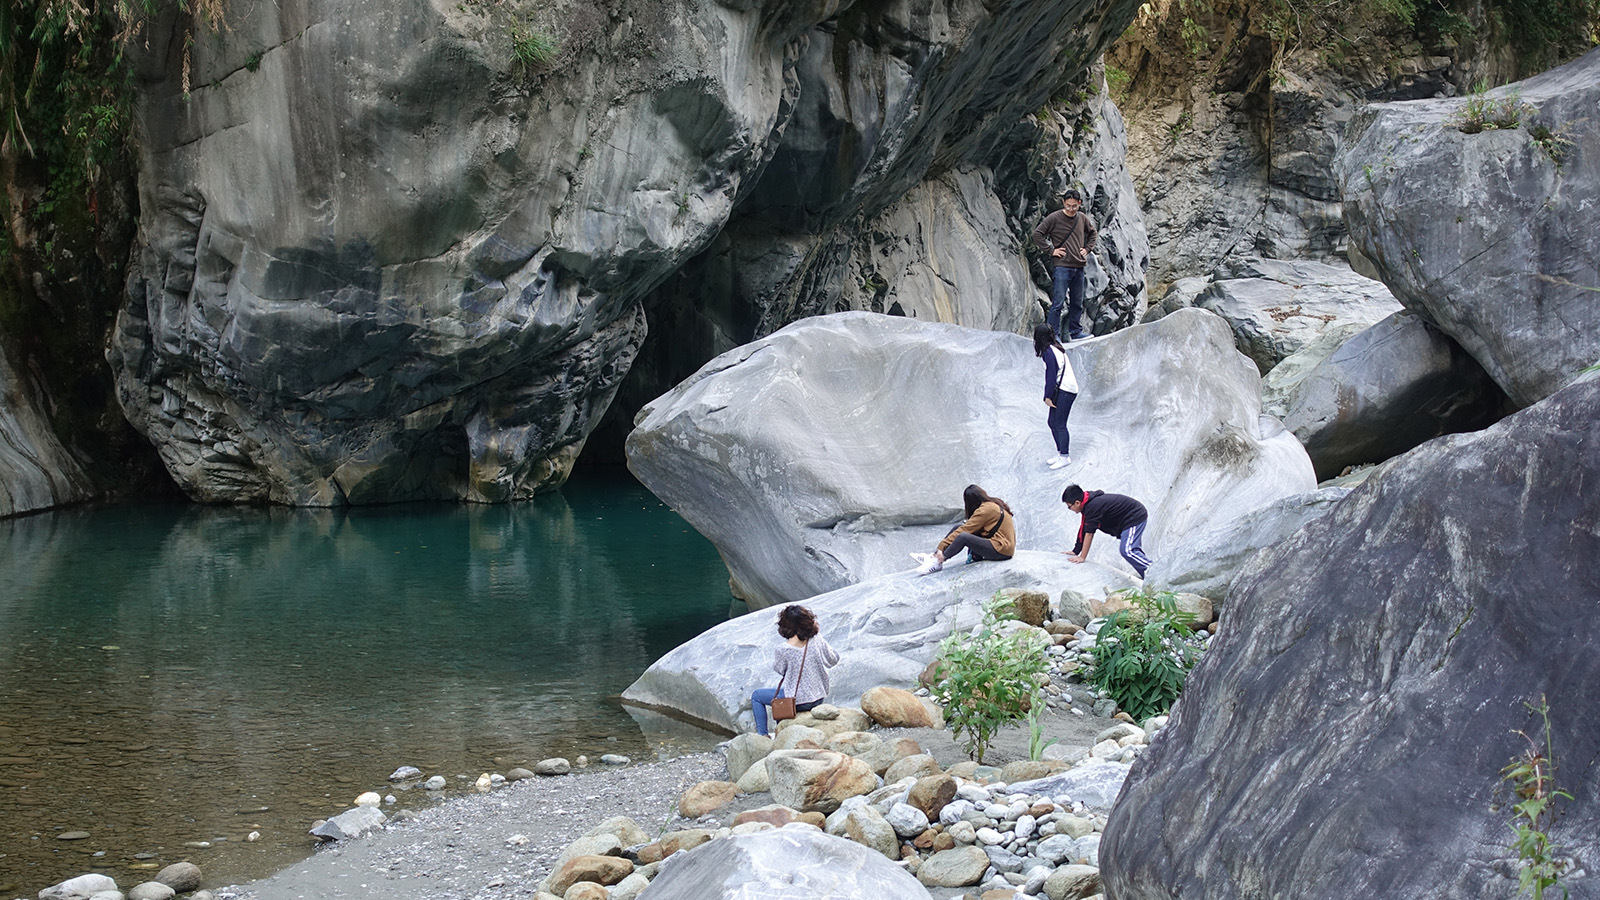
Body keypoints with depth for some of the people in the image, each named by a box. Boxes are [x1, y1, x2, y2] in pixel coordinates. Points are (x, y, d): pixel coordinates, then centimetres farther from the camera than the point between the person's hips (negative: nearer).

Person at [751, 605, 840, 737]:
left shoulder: (782, 650, -22)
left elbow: (779, 669, -2)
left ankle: (762, 734, 13)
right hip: (819, 698, 6)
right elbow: (833, 660, 4)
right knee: (781, 690, 37)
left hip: (798, 701, -6)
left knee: (756, 695, 16)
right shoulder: (817, 640, -12)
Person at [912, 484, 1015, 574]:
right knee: (959, 527, 5)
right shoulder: (993, 504, 12)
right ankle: (934, 555, 3)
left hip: (1001, 550, -10)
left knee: (963, 537, -27)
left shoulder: (985, 509, -16)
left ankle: (937, 562, -13)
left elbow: (965, 530, -18)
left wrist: (942, 547, -16)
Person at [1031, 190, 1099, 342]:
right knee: (1058, 302, -8)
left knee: (1077, 303, 12)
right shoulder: (1054, 218, -7)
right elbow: (1037, 234, -7)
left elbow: (1093, 232, 28)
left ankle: (1075, 332, 23)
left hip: (1078, 267, 6)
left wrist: (1087, 248, 14)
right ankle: (1053, 334, -5)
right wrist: (1051, 250, -10)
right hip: (1061, 266, -5)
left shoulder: (1083, 218, 9)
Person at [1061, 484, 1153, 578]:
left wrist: (1082, 557, -18)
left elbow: (1089, 533, -24)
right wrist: (1075, 552, 15)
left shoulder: (1093, 507, -26)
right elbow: (1083, 530, 12)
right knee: (1133, 549, 20)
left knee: (1127, 551, -20)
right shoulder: (1089, 503, 5)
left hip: (1135, 517, -11)